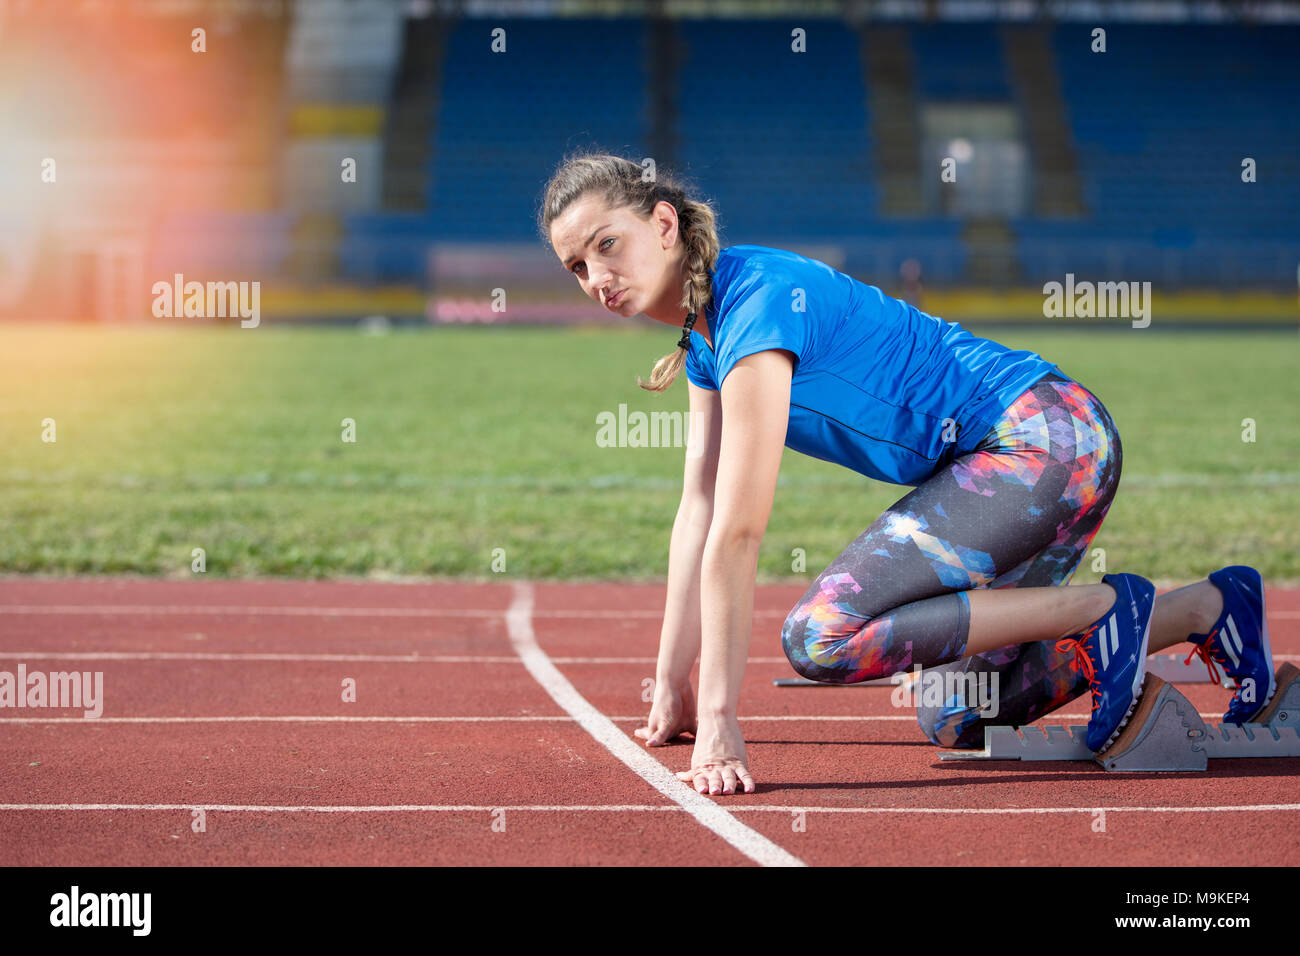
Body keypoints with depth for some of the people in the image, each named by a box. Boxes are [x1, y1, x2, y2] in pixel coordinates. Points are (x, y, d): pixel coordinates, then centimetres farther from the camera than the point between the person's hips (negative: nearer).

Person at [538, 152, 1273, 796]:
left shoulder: (756, 301, -20)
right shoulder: (706, 330, 9)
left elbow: (738, 532, -22)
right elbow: (700, 509, 13)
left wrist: (719, 718, -22)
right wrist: (672, 690, 13)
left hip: (1045, 440, -10)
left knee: (822, 637, -22)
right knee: (955, 722, 14)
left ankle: (1103, 609, -11)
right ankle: (1209, 608, 20)